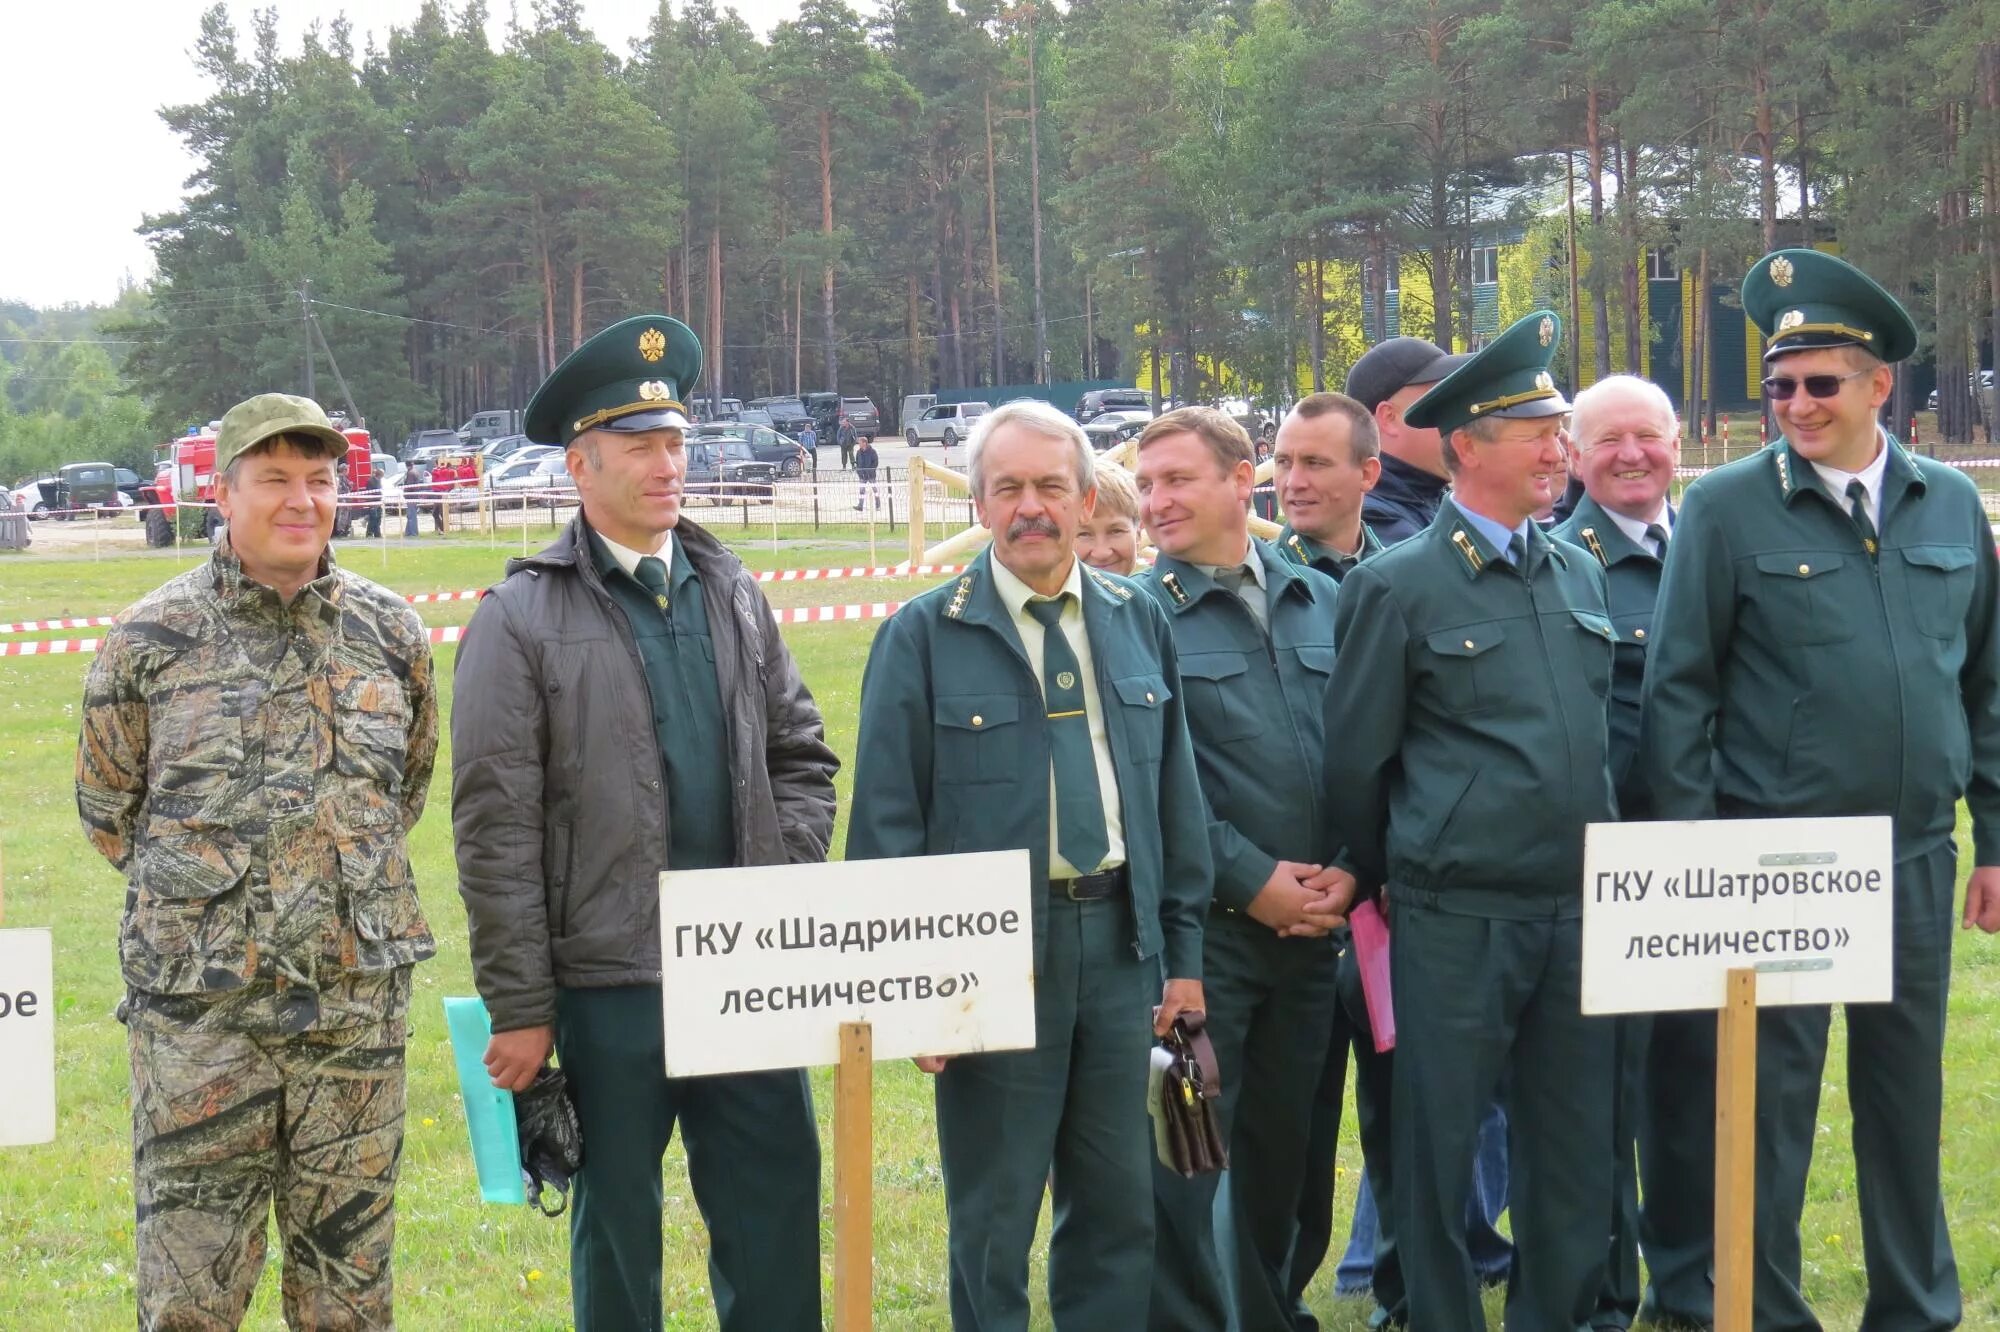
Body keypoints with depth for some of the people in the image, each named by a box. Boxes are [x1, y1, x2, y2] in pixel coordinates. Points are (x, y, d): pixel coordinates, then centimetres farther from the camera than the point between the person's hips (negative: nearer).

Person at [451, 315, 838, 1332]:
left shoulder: (732, 594, 10)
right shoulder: (522, 619, -6)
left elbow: (803, 755, 18)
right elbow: (495, 830, -9)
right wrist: (518, 1009, -10)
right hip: (608, 986, -4)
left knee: (777, 1220, 7)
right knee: (618, 1233, 8)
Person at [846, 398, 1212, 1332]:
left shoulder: (1138, 622, 8)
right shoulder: (924, 636, -5)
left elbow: (1175, 798, 11)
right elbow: (887, 821, -6)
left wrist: (1182, 953, 9)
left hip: (1119, 941, 4)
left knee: (1119, 1210, 12)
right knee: (994, 1219, 5)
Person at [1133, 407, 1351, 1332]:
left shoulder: (1323, 603, 9)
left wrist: (1349, 875, -2)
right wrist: (1252, 881, -13)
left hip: (1312, 925, 4)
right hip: (1202, 925, -4)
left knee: (1282, 1145, 14)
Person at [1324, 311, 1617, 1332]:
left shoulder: (1580, 575, 10)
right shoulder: (1397, 586, -8)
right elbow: (1358, 759, -2)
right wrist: (1381, 879, 7)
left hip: (1576, 907, 5)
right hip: (1456, 920, -5)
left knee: (1574, 1144, 11)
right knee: (1438, 1146, 3)